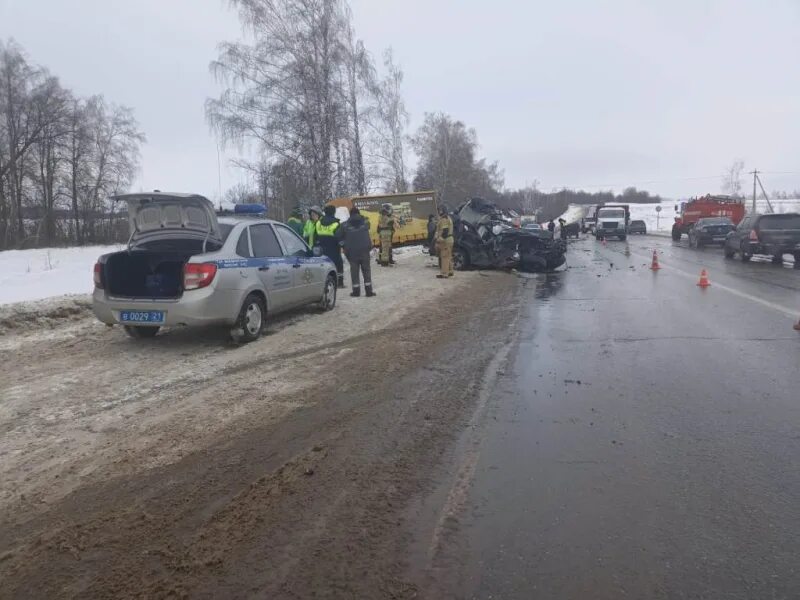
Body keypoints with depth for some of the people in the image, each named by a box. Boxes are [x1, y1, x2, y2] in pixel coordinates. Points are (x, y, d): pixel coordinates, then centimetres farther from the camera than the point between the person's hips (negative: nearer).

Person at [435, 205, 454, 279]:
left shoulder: (444, 219, -17)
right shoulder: (448, 218, 18)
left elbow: (445, 231, -25)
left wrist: (440, 239, -24)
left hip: (445, 240, -11)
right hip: (449, 239, 11)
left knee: (444, 257, -8)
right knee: (448, 256, 16)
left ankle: (444, 273, -7)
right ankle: (450, 271, 23)